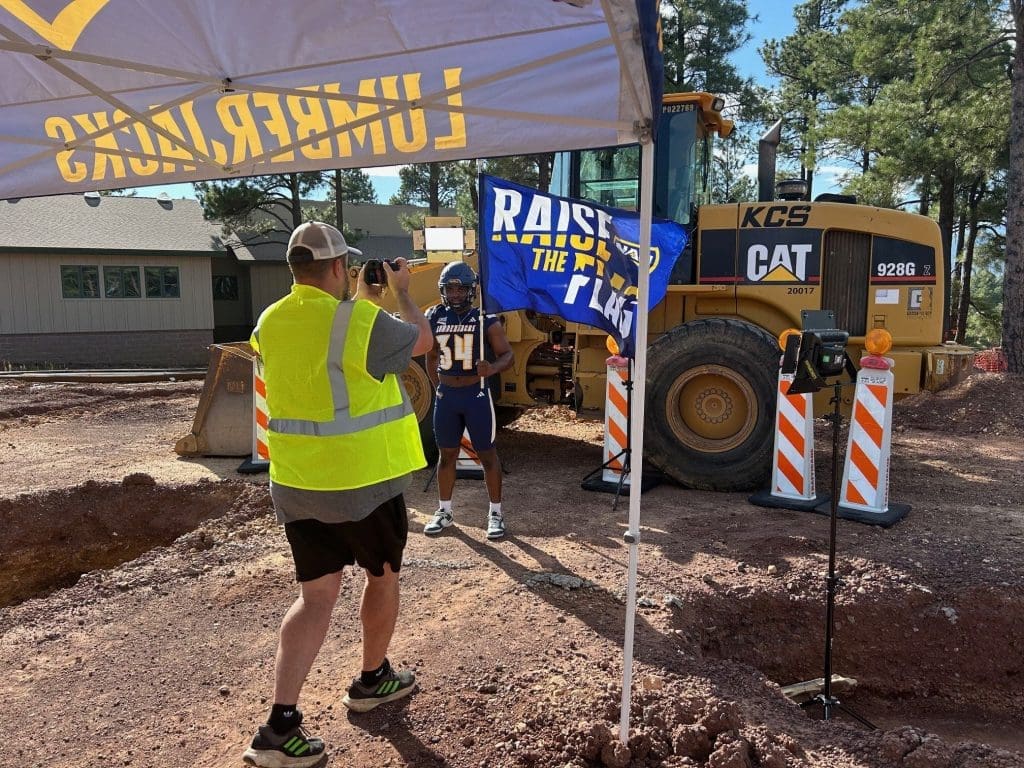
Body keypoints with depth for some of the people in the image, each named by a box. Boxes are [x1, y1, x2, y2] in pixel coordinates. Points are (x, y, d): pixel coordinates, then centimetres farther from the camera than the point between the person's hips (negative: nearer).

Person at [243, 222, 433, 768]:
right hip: (364, 480, -5)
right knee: (382, 575, 19)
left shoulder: (270, 323, 3)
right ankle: (373, 680, 37)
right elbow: (421, 340, -1)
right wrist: (401, 290, 14)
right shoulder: (362, 322, -18)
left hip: (295, 483, 5)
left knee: (316, 596, 11)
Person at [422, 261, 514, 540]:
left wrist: (492, 368, -25)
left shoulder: (485, 320, -7)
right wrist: (439, 388, 11)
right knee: (446, 454, 14)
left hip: (476, 394, -4)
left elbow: (507, 354, -5)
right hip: (446, 395, 4)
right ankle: (445, 510, 28)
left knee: (487, 454, 5)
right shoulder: (434, 318, 4)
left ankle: (495, 512, 17)